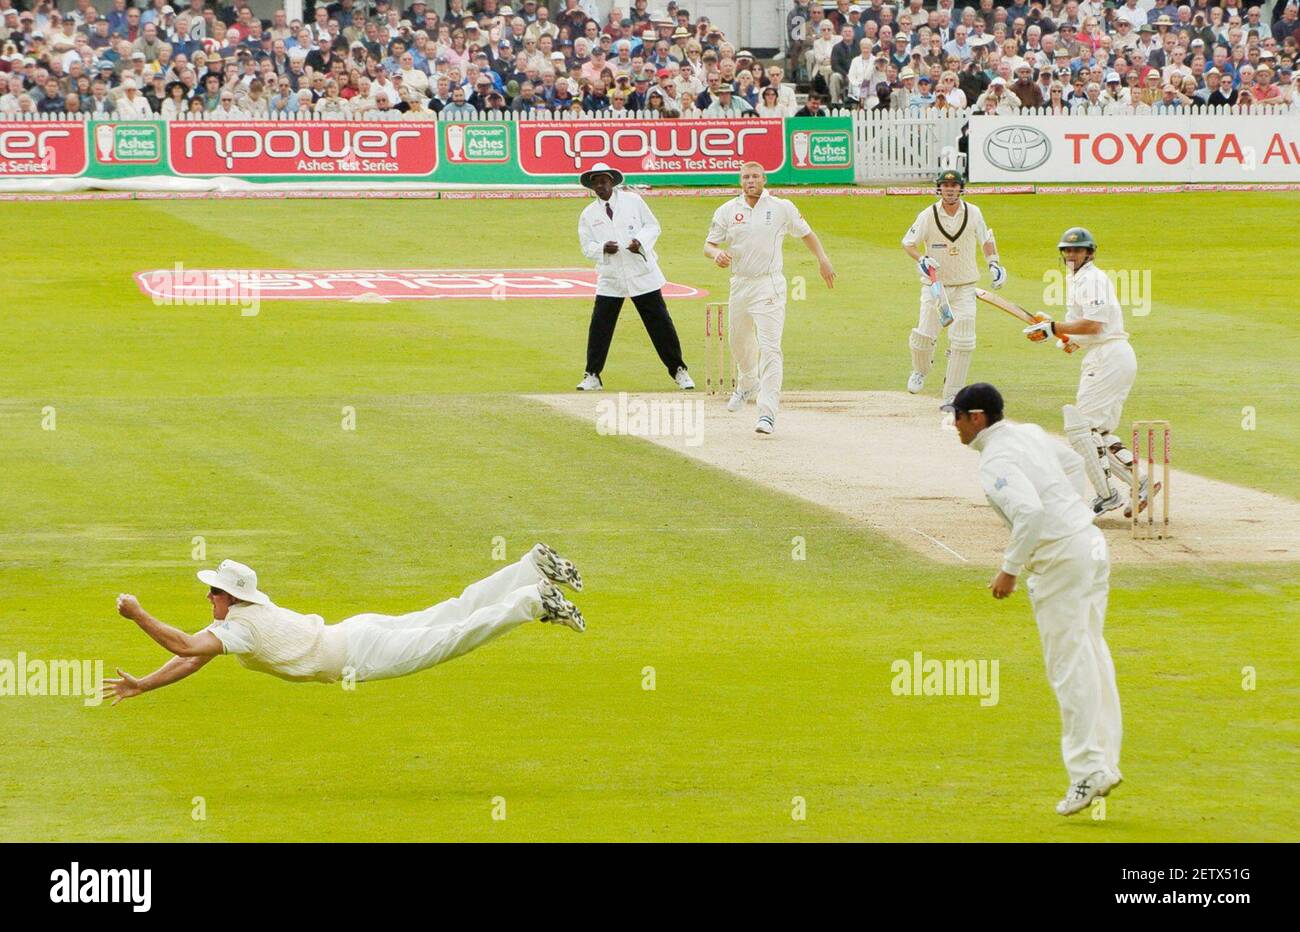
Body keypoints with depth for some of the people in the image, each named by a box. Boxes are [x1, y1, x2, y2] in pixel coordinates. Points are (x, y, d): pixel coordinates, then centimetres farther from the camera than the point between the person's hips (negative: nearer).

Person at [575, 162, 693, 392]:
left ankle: (678, 371, 12)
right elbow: (586, 246, 7)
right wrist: (602, 248, -14)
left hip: (642, 273, -1)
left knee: (660, 322, 1)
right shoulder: (588, 215, 6)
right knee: (599, 326, -4)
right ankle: (592, 376, 9)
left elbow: (653, 225, 6)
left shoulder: (633, 201, 2)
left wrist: (641, 241, -13)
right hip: (610, 278, 1)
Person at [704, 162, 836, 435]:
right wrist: (717, 253, -19)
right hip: (739, 284, 4)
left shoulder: (782, 208, -2)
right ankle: (748, 385, 51)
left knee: (769, 348, -14)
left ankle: (767, 412, -18)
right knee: (738, 341, 20)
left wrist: (822, 259, -7)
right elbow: (709, 244, 5)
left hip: (769, 286, -4)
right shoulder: (728, 210, 4)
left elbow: (806, 233, 8)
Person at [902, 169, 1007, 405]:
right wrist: (921, 259, -22)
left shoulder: (973, 213, -2)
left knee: (962, 341, -9)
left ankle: (951, 396, 0)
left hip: (964, 288, 1)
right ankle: (920, 371, 26)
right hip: (934, 285, -1)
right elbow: (908, 242, -3)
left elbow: (985, 240, 12)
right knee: (925, 334, -9)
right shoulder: (928, 215, -9)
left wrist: (994, 264, -2)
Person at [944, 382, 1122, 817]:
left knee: (1068, 666, -4)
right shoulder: (1029, 434, 12)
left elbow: (1029, 511, -30)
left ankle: (1087, 772, -4)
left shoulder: (996, 460, -16)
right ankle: (1104, 762, 16)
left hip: (1059, 559, -9)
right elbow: (1072, 463, 29)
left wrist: (1010, 569, -22)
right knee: (1091, 658, 13)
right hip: (1091, 543, 9)